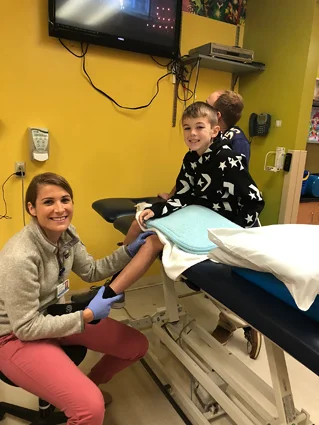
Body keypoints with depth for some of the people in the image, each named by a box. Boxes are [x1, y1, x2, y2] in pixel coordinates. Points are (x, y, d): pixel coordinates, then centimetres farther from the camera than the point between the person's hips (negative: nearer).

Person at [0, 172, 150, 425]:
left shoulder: (66, 233, -8)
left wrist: (129, 251, -6)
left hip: (52, 316, 8)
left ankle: (89, 385, 32)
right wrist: (87, 315, -22)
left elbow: (91, 271, 5)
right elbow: (26, 328, -24)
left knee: (137, 346, 6)